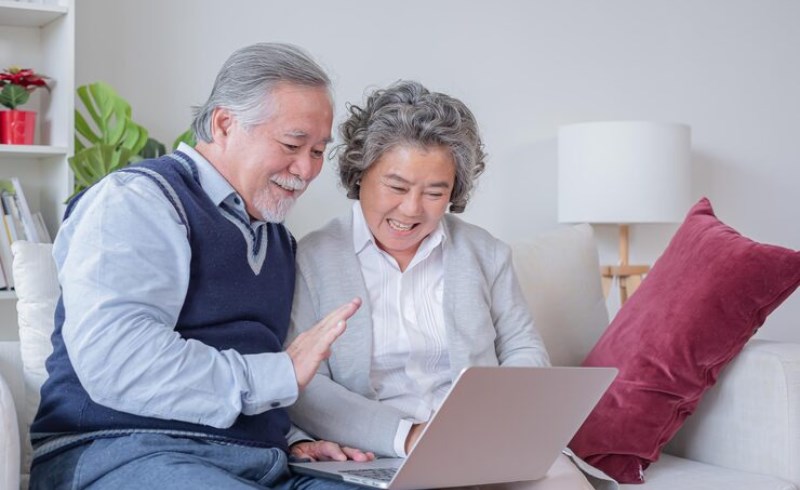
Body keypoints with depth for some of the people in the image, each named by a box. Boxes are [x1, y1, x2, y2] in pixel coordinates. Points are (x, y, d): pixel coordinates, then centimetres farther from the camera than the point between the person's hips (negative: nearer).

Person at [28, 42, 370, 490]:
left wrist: (293, 439, 4)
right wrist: (281, 373, -18)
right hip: (126, 454, -6)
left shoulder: (278, 238, 23)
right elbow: (115, 362, -21)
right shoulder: (134, 200, -5)